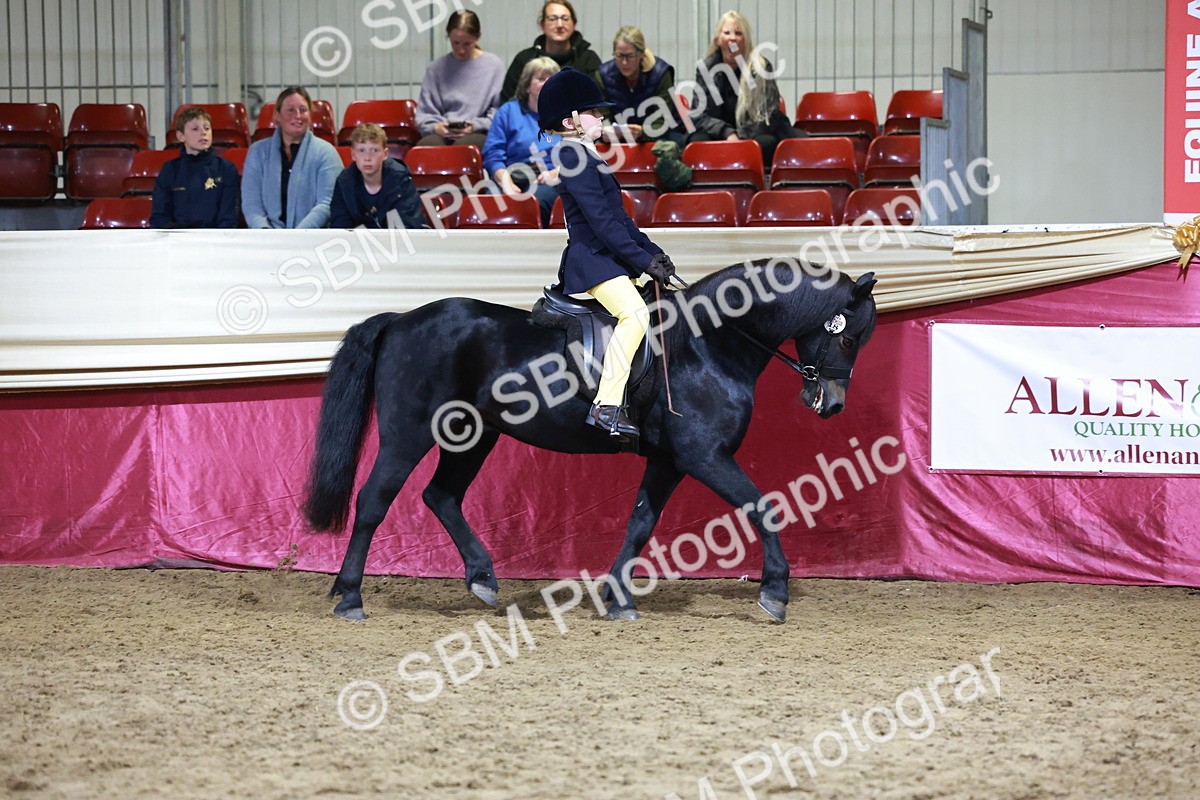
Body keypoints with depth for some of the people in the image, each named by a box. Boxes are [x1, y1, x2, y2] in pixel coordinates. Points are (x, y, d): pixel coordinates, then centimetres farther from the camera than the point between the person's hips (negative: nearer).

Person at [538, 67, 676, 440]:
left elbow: (619, 217, 22)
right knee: (634, 313, -27)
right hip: (593, 259, -11)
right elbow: (601, 219, -20)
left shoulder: (588, 158, 20)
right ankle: (607, 406, -30)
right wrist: (643, 259, -20)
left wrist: (653, 251, 12)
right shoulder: (574, 159, -12)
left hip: (607, 259, 11)